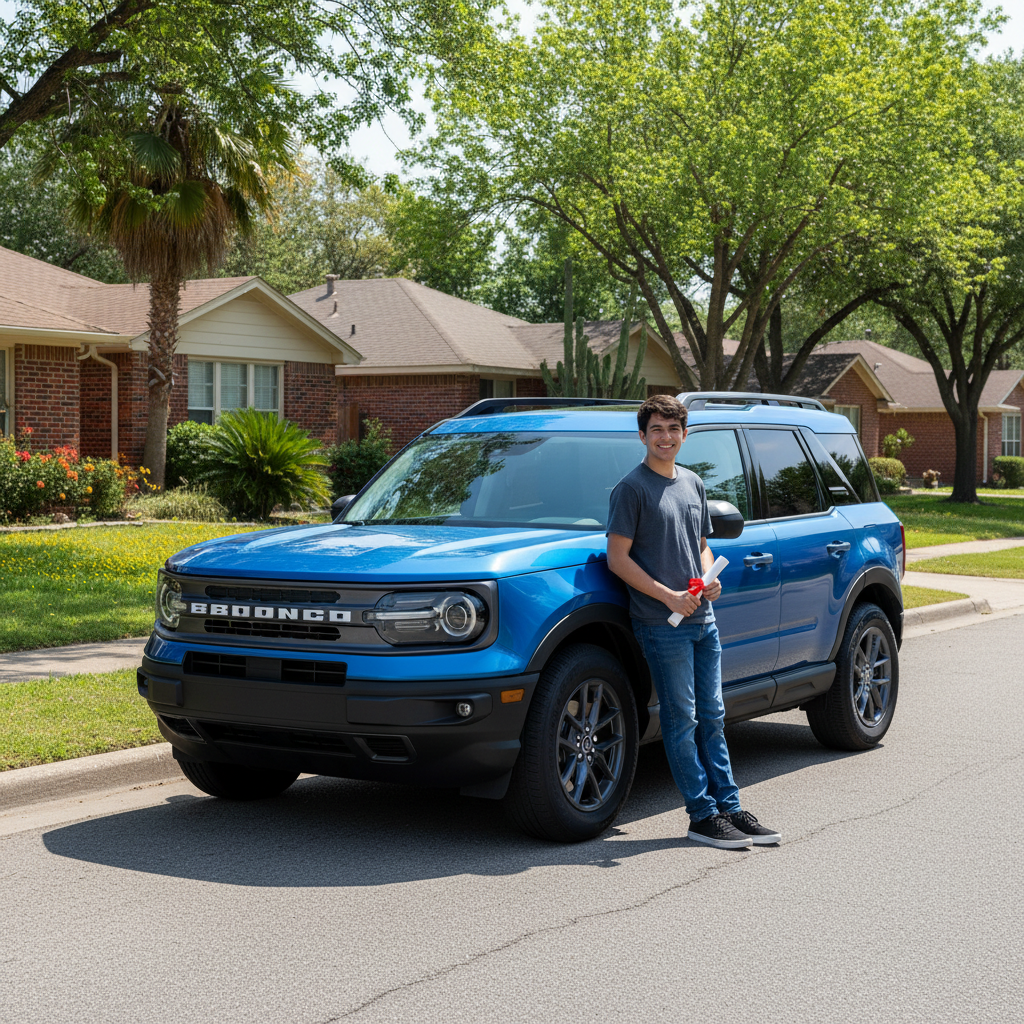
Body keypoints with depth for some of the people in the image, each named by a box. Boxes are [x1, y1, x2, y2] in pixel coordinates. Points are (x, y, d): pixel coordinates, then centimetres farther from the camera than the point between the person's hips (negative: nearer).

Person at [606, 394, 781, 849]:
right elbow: (618, 558, -10)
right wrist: (668, 596, -17)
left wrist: (709, 578, 1)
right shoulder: (632, 488, -7)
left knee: (712, 717, 11)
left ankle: (729, 808, 16)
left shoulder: (693, 484, 15)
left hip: (703, 619, 7)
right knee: (682, 720, -2)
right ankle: (703, 815, 3)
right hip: (661, 623, -7)